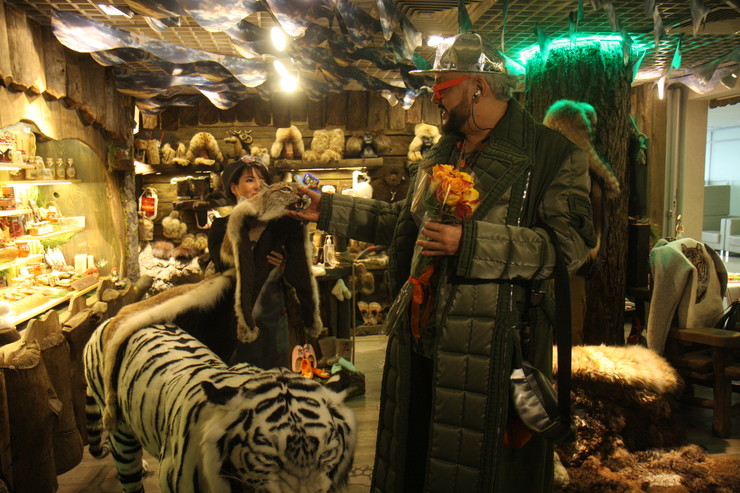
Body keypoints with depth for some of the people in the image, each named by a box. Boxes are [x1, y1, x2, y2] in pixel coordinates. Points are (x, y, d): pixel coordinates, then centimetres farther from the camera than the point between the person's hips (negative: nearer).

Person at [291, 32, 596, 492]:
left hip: (491, 347, -7)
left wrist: (471, 243, -22)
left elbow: (571, 243, -16)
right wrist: (328, 209, 21)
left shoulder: (550, 153, -6)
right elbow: (402, 218, 24)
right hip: (421, 334, 7)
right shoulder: (440, 155, 17)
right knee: (413, 452, 18)